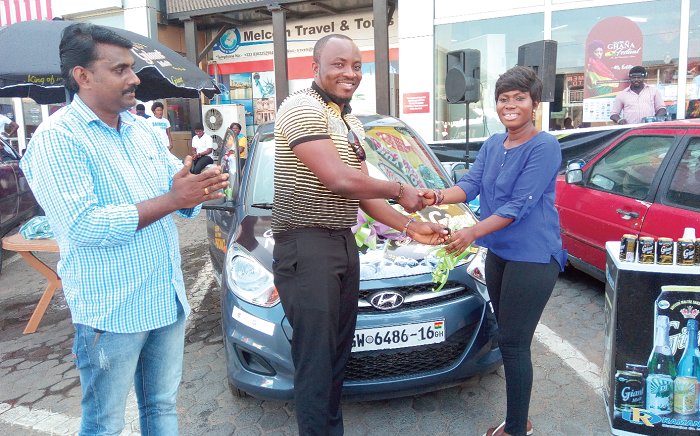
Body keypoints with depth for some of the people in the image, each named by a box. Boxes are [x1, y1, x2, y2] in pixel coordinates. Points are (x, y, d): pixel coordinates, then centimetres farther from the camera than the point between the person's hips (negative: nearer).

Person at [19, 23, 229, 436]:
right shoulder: (57, 138, -14)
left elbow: (177, 182, 13)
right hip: (111, 311, -6)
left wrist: (199, 185, -12)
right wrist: (172, 199, -24)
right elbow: (82, 226, -24)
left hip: (168, 299, 7)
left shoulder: (141, 128, 10)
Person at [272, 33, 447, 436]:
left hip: (344, 243, 9)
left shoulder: (353, 124, 19)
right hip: (306, 246, -9)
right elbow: (337, 179, -21)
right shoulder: (302, 108, -11)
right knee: (316, 361, -3)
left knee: (339, 351, 16)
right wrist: (399, 189, -7)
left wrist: (409, 227, 8)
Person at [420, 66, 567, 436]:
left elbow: (520, 204, -20)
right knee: (510, 341, 16)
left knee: (513, 344, -3)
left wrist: (472, 233, -27)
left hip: (533, 256, -8)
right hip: (498, 252, 8)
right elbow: (470, 184, 4)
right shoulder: (492, 145, 11)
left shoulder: (544, 147, -13)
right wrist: (440, 196, -17)